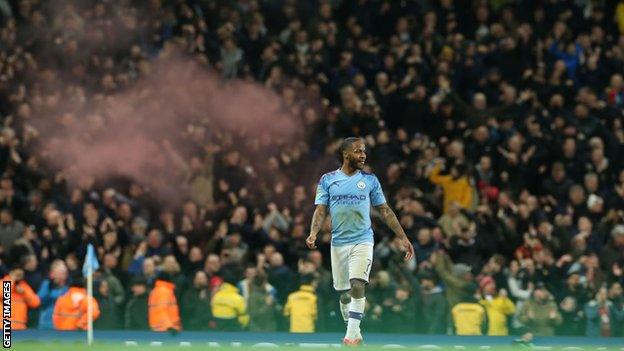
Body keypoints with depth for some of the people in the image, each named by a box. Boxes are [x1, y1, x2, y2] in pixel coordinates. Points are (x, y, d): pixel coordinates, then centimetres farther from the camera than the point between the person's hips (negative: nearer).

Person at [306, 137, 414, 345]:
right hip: (339, 242, 1)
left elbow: (385, 211, 9)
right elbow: (321, 210, 1)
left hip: (363, 241, -1)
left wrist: (403, 238, 4)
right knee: (344, 293, 6)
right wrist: (313, 233, -18)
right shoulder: (328, 180, 6)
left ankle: (352, 333, -20)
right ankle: (353, 332, 23)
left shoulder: (370, 180, 7)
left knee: (357, 285, -19)